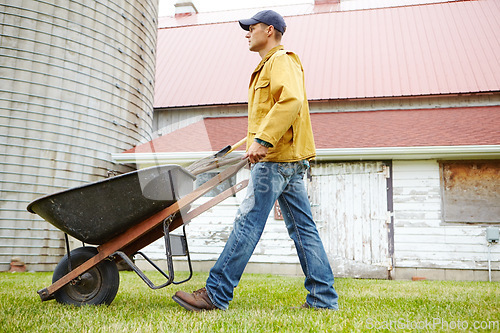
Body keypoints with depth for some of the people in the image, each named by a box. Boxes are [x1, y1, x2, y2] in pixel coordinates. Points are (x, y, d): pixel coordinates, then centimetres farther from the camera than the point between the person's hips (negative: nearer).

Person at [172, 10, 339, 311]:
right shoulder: (271, 64, 28)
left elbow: (291, 101, -22)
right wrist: (258, 140, 19)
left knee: (248, 223, -9)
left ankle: (215, 294, -2)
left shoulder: (281, 60, -4)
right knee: (303, 228, 7)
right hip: (290, 161, 11)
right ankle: (323, 298, 11)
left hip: (276, 159, -11)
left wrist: (262, 140, -26)